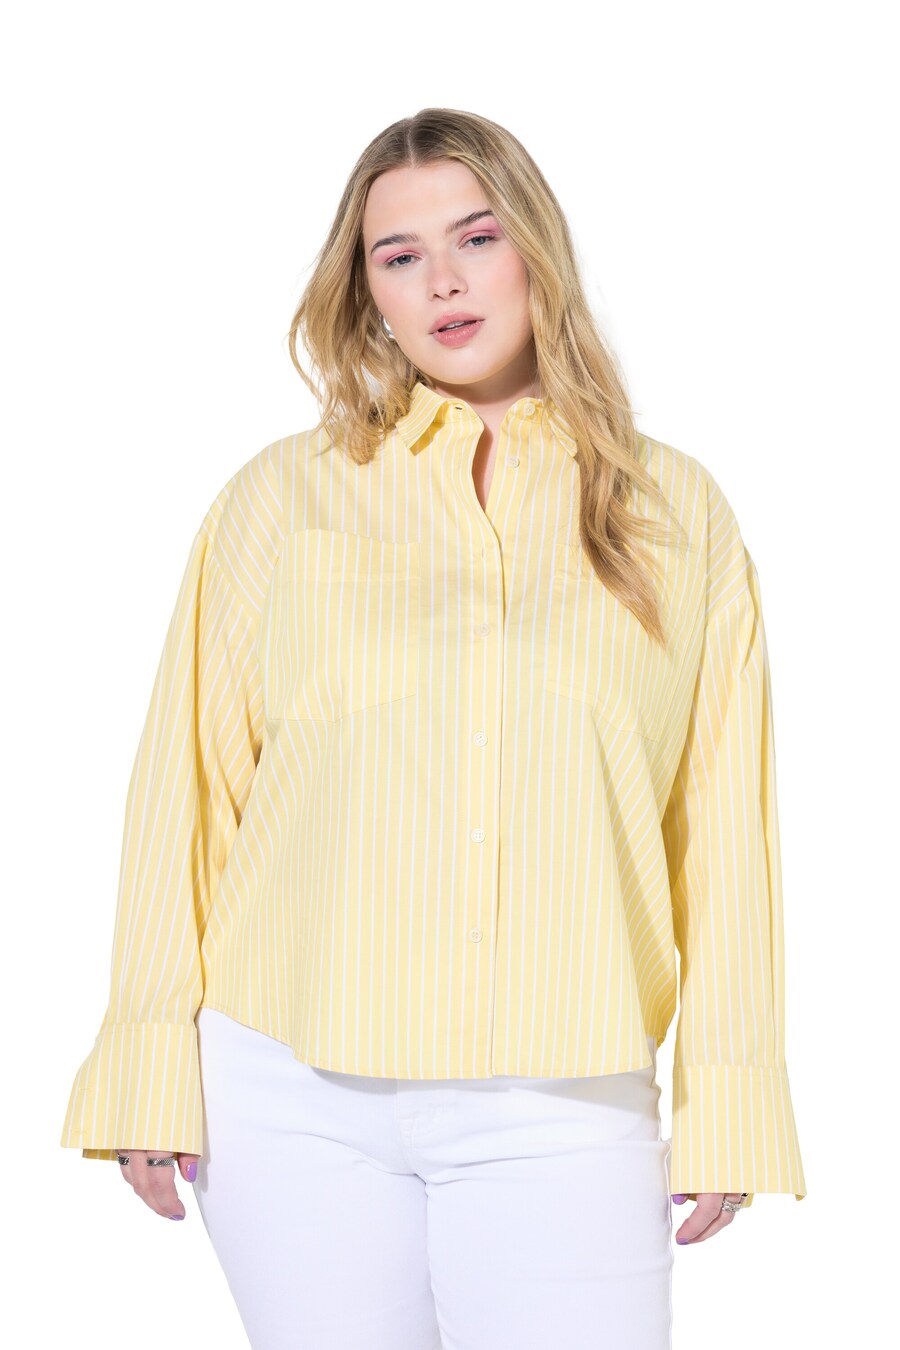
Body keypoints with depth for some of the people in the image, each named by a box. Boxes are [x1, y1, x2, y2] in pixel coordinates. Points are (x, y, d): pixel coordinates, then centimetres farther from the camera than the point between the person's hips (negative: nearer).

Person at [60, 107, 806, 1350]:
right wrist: (151, 1075, 1)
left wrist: (725, 1105, 3)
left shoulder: (678, 515, 8)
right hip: (293, 1101, 0)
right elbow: (189, 792, 5)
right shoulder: (281, 499, 7)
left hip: (559, 1112, 0)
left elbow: (723, 831, 7)